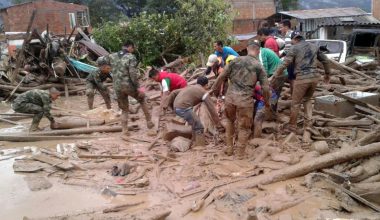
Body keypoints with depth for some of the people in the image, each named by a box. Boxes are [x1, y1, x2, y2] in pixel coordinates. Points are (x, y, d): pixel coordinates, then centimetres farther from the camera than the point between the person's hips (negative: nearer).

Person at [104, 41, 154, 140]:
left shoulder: (112, 56, 8)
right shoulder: (131, 57, -8)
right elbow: (133, 74, -18)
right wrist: (138, 87, -15)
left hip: (117, 87, 4)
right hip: (129, 86, -4)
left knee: (124, 110, 15)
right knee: (142, 100, 22)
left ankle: (124, 133, 11)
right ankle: (149, 122, 26)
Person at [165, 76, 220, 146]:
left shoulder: (190, 87, 26)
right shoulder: (203, 92, 4)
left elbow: (174, 93, 25)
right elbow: (211, 108, 3)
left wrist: (167, 104, 28)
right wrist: (217, 122, 9)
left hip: (177, 107, 9)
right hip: (184, 108, -9)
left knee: (196, 125, 22)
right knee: (199, 127, -2)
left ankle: (196, 144, 32)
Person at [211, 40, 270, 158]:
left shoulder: (236, 60, 4)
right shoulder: (259, 67, -1)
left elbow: (222, 77, 5)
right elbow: (265, 88, -4)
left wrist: (214, 88, 18)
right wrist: (266, 102, 12)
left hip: (230, 97, 3)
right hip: (245, 100, -3)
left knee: (230, 121, 26)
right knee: (244, 127, 13)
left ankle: (229, 148, 31)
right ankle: (240, 153, 18)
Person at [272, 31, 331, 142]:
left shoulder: (294, 48, 0)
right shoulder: (314, 47, 16)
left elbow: (284, 64, -8)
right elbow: (325, 60, 24)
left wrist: (274, 76, -4)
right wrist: (327, 74, 36)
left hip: (302, 78, -5)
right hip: (314, 77, 6)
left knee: (295, 103, 9)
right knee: (307, 100, 22)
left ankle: (292, 128, 23)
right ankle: (307, 127, 14)